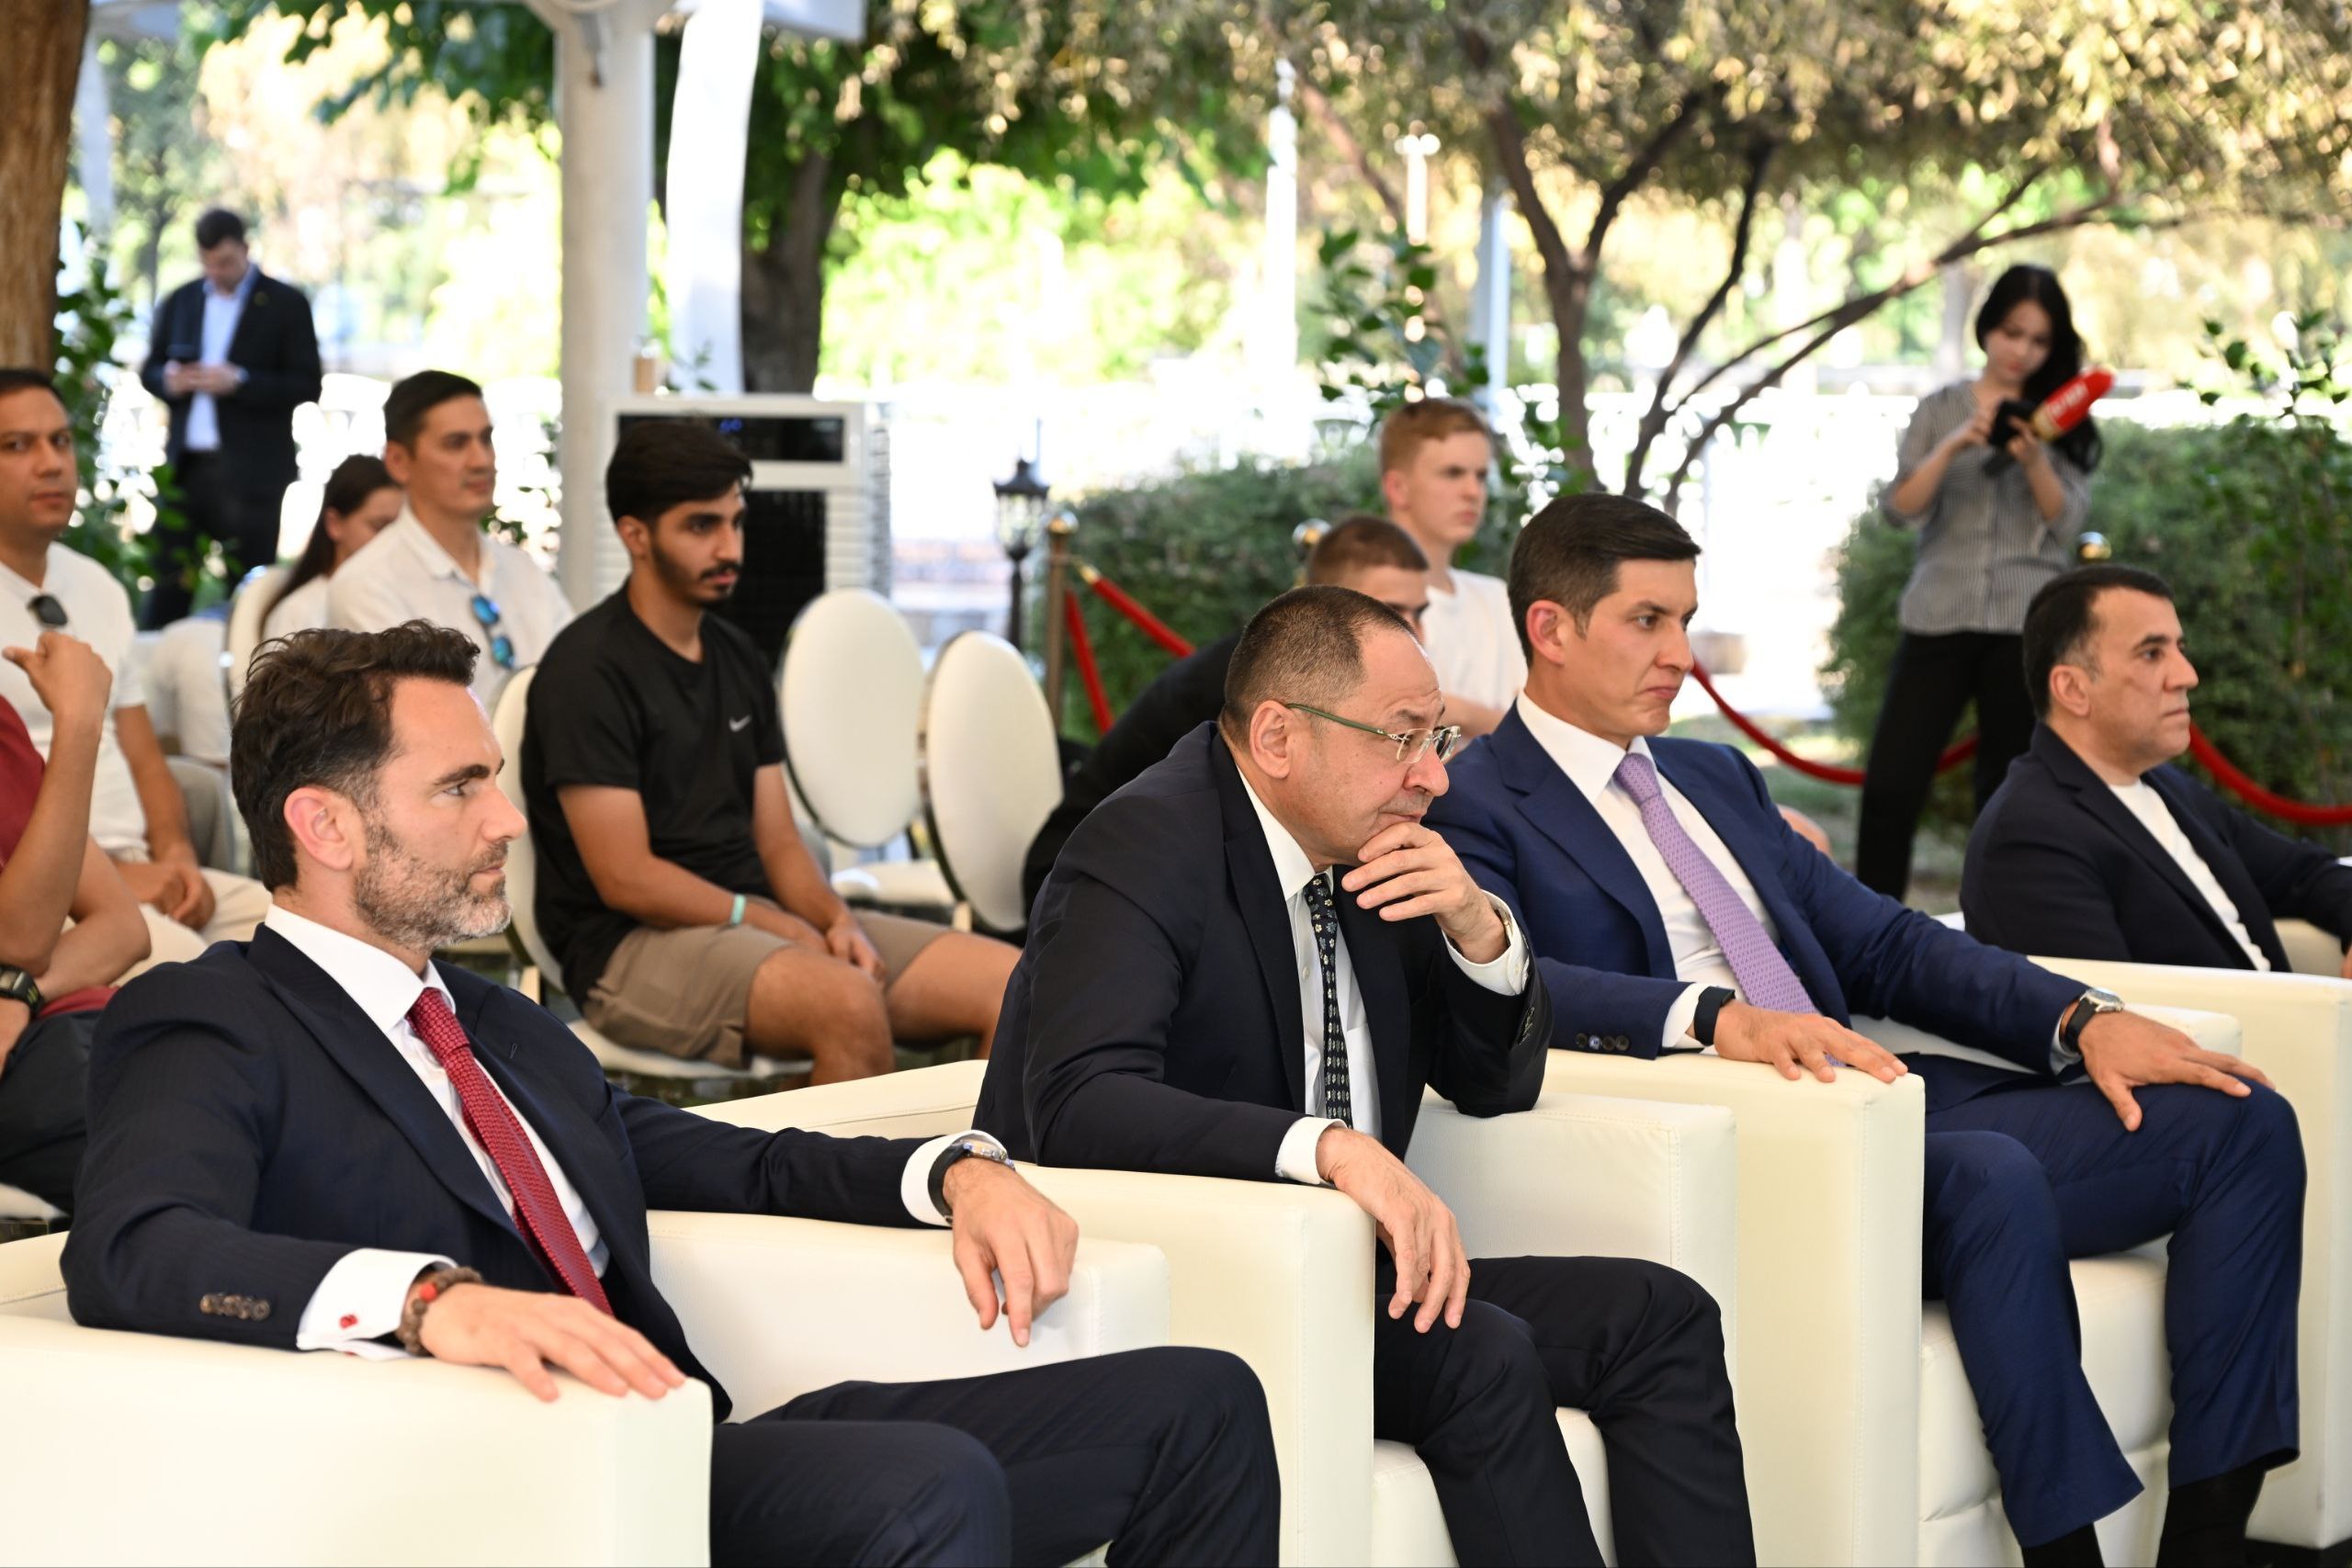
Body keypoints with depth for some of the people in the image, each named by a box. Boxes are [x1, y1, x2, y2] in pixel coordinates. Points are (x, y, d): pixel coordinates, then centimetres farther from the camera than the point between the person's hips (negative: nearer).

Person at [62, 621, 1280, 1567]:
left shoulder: (506, 1029, 26)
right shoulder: (209, 1030, 0)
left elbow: (749, 1169, 32)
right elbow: (130, 1252, -20)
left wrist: (962, 1173, 12)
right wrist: (438, 1301, -37)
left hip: (692, 1453, 9)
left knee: (1197, 1404, -2)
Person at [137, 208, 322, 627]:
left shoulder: (286, 304, 0)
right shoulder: (180, 301, 13)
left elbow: (307, 386, -5)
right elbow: (150, 370, 19)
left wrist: (239, 381, -17)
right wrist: (169, 379, -5)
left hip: (251, 468, -4)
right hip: (187, 463, 4)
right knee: (170, 581, 3)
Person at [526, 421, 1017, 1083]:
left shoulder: (739, 658, 17)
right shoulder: (588, 669, -9)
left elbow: (777, 841, 16)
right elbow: (626, 879, -14)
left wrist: (837, 920, -5)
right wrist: (786, 927, -12)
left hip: (757, 922, 8)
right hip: (637, 946, -8)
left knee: (1010, 980, -11)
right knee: (849, 1001, -37)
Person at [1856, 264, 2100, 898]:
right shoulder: (1940, 410, 8)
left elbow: (2068, 524, -1)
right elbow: (1898, 509, -2)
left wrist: (2034, 461, -18)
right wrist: (1953, 447, -16)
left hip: (2026, 624, 0)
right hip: (1939, 618, 0)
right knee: (1891, 785, -8)